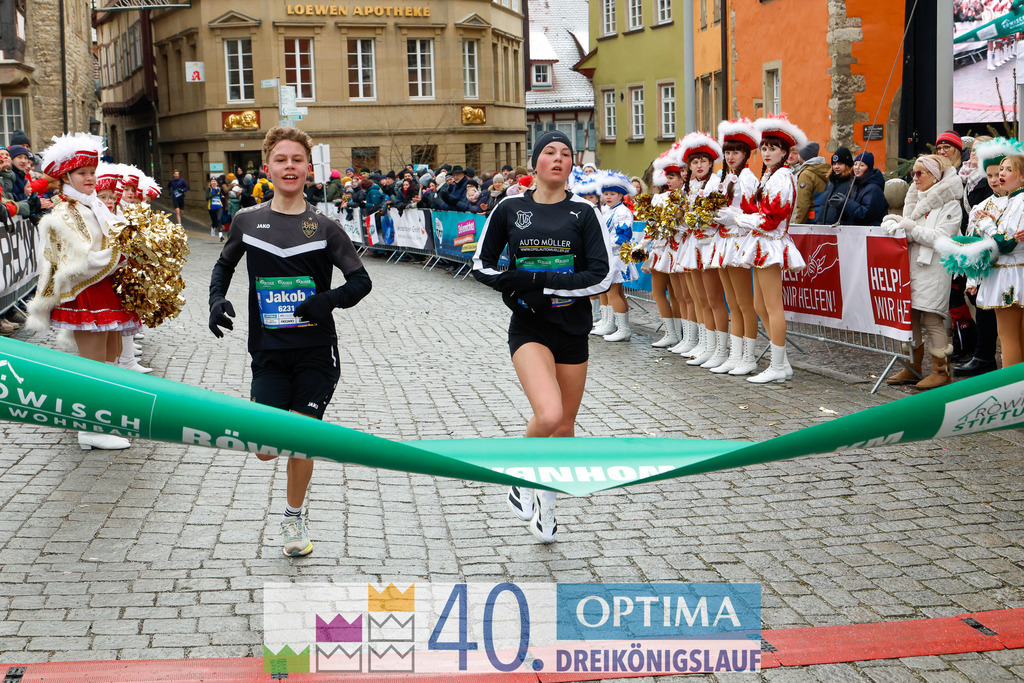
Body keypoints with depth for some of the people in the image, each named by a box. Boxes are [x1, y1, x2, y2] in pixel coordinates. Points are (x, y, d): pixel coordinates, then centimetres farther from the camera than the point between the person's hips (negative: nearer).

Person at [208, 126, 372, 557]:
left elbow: (361, 280, 0)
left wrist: (328, 300, -19)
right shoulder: (248, 221, 3)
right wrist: (217, 301, 1)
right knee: (266, 449, -5)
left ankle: (294, 517, 22)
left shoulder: (324, 227, -2)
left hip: (316, 350, -1)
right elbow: (223, 266, 20)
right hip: (269, 351, 2)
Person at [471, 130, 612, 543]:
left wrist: (541, 283, -17)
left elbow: (602, 277, -8)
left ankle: (545, 502, 36)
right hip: (528, 327, -2)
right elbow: (481, 265, 8)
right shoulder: (510, 209, 1)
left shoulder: (581, 212, -1)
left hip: (573, 327, 2)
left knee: (565, 425, 11)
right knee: (548, 415, -25)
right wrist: (510, 284, -13)